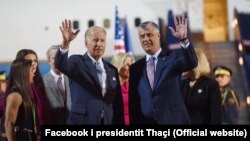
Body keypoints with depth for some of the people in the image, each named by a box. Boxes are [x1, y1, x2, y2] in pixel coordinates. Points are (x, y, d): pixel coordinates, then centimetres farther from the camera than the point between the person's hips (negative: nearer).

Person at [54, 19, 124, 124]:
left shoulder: (112, 70, 14)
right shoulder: (77, 62, 1)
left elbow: (117, 103, 15)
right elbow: (60, 65, -21)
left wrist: (119, 122, 10)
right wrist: (66, 43, -37)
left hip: (107, 122, 5)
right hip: (82, 121, -5)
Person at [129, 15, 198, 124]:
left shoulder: (173, 57, 3)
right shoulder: (136, 67, 11)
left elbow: (191, 63, -19)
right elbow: (133, 102, 11)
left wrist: (184, 40, -34)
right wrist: (133, 122, 3)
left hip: (173, 120, -3)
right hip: (144, 122, 3)